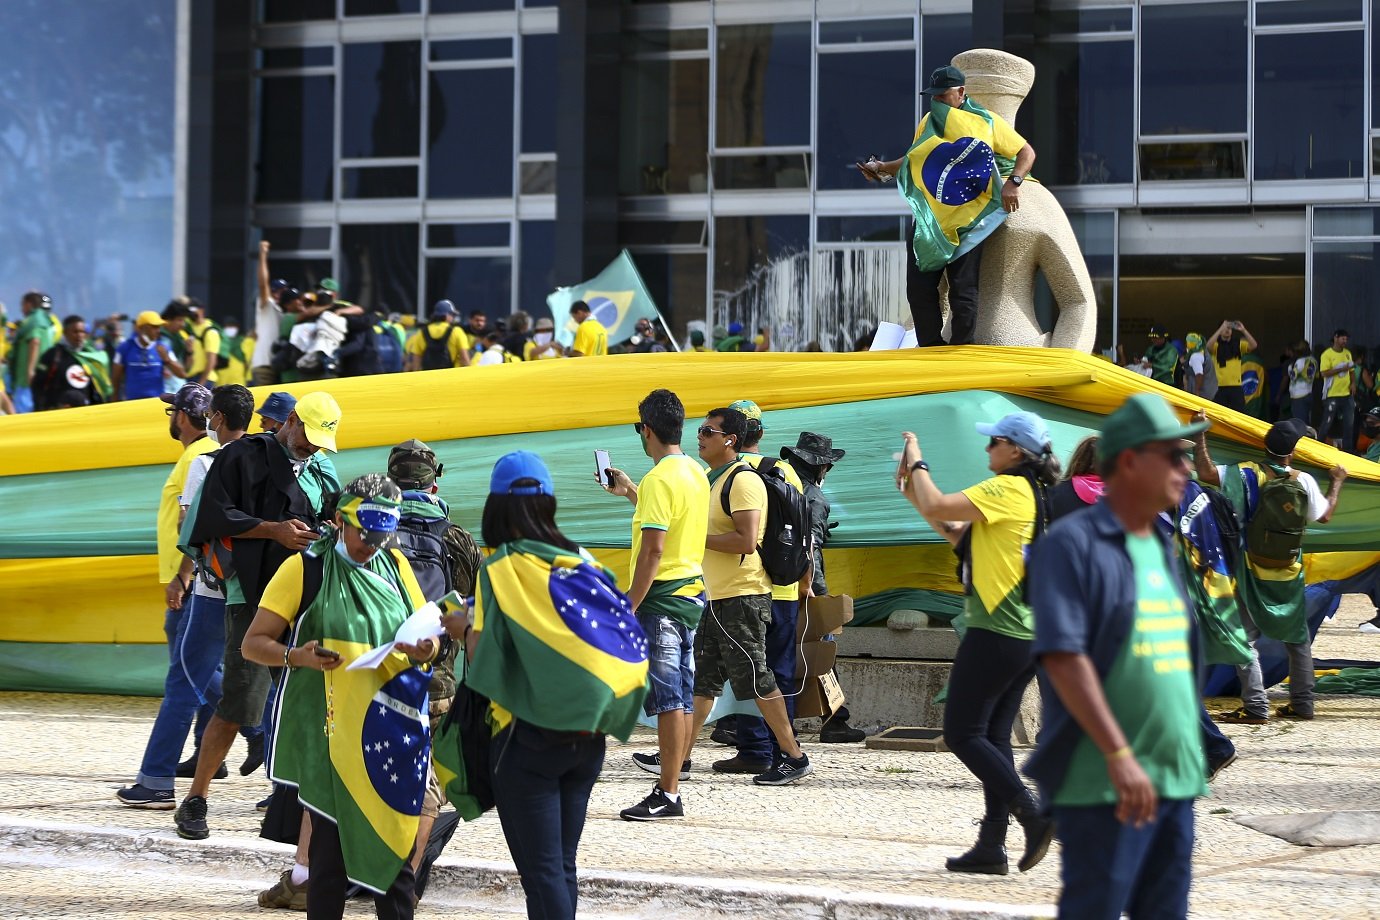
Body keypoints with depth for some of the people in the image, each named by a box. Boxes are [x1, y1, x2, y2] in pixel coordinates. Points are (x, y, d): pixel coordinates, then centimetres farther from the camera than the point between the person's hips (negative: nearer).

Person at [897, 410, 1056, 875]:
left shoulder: (1008, 489, -12)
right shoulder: (1034, 495, 18)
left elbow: (937, 508, -18)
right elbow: (958, 535, 22)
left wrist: (917, 463, -1)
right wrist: (912, 490, 15)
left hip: (996, 632, -10)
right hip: (1027, 635, 10)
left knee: (962, 733, -4)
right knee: (993, 736, 10)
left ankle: (1032, 814, -13)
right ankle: (991, 845, 10)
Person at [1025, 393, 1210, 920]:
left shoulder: (1162, 550, 17)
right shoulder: (1071, 543, -8)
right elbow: (1062, 656, -17)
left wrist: (1194, 762, 17)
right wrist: (1119, 755, -23)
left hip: (1176, 778, 8)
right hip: (1102, 782, -8)